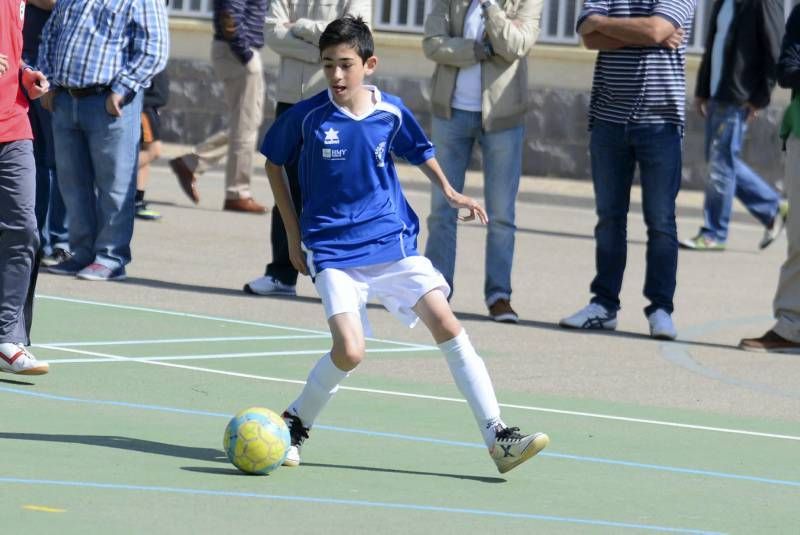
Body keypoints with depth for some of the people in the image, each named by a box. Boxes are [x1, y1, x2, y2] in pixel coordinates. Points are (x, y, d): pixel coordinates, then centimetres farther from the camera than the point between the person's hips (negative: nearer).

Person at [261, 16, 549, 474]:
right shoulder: (308, 116, -9)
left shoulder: (391, 112, -2)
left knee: (447, 324, -9)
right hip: (333, 252, -3)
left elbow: (420, 152, 20)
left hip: (393, 242, 3)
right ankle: (296, 424, 7)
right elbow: (273, 163, 7)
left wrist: (449, 191, 6)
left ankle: (498, 438, -6)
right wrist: (294, 235, 7)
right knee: (349, 351, -21)